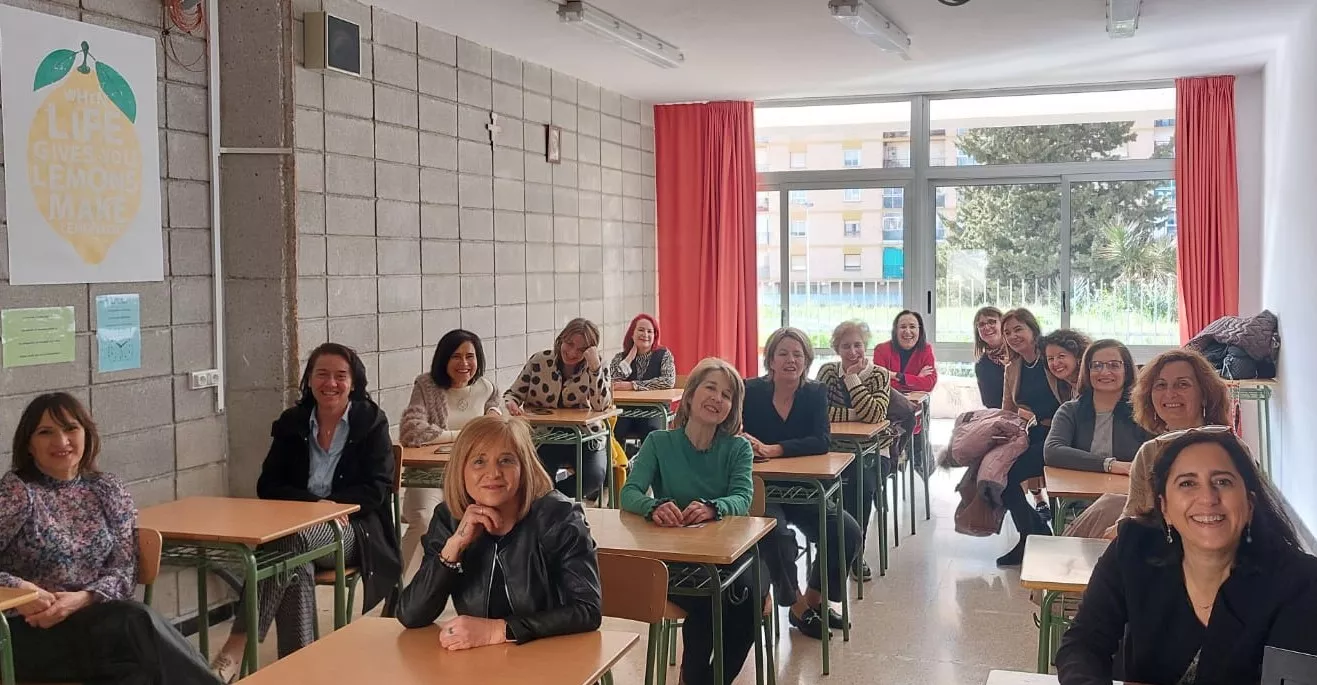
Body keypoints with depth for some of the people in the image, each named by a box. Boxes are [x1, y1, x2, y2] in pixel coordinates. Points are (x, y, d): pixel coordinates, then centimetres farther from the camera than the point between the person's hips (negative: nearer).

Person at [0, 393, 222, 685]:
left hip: (95, 618, 3)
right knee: (137, 622, -30)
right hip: (33, 633, -3)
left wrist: (83, 598, -16)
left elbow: (125, 568, 2)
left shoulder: (109, 491, 8)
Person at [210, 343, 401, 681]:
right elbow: (267, 486, 6)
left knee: (292, 540, -35)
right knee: (297, 563, -34)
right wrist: (314, 503, -14)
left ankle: (236, 648, -39)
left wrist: (329, 505, -18)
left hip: (353, 530, -3)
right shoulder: (291, 422, 12)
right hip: (298, 528, 3)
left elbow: (377, 489, -3)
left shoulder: (371, 422, 5)